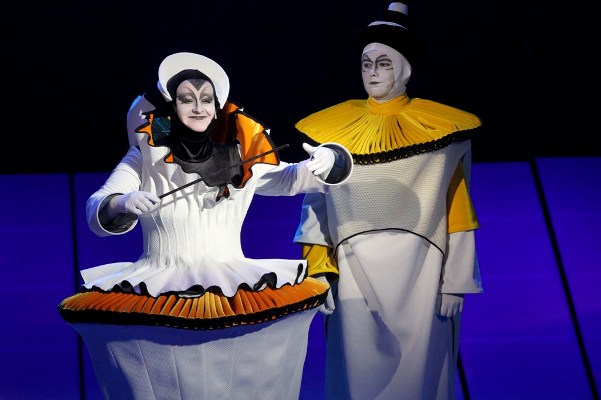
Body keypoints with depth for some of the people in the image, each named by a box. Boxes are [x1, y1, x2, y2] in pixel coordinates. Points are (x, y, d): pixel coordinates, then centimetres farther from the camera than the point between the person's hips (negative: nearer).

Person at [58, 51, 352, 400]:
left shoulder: (244, 157, 11)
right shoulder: (143, 159, 5)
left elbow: (290, 178, 11)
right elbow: (97, 213, -2)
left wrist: (325, 161, -10)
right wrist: (122, 204, -25)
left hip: (233, 281, 1)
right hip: (161, 284, -1)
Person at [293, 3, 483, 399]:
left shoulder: (444, 129, -3)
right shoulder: (332, 128, 3)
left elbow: (457, 215, -2)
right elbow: (317, 206, 5)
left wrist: (455, 283, -4)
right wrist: (319, 274, -2)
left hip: (419, 272, -1)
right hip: (356, 272, 2)